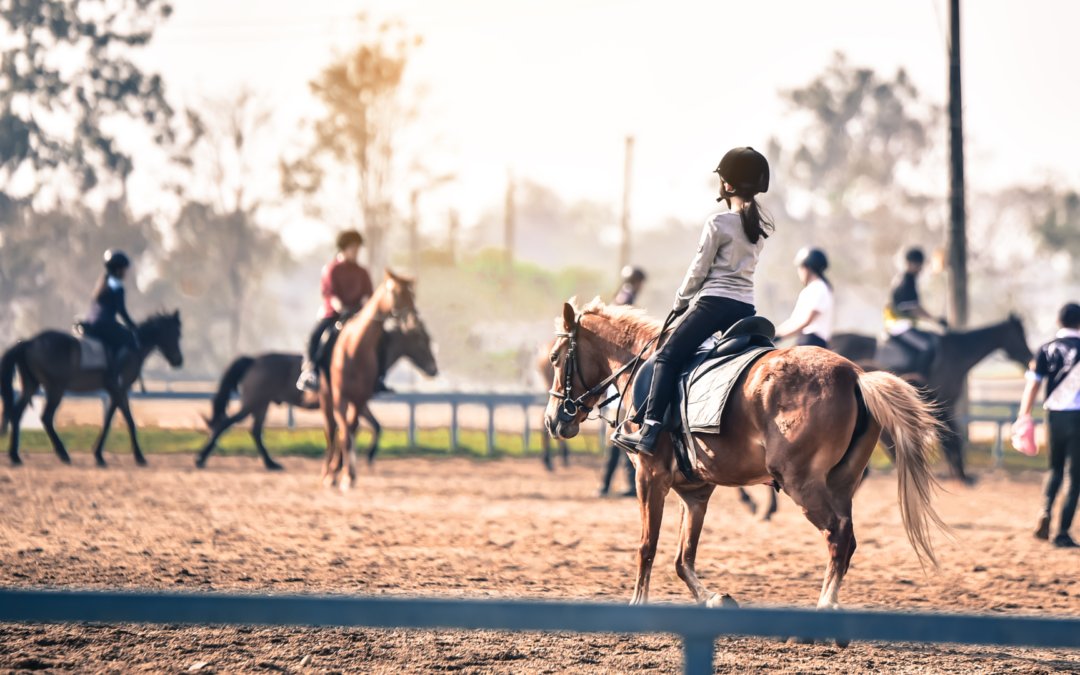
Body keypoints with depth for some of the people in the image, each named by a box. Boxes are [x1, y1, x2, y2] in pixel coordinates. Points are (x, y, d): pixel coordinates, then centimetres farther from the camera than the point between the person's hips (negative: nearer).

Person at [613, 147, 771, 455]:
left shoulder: (718, 224, -9)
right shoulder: (761, 226, 12)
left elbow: (699, 271, -4)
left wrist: (681, 301, 11)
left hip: (714, 303, -7)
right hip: (746, 308, 7)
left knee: (668, 357, -6)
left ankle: (650, 430, -17)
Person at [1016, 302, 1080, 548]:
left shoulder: (1046, 350, 4)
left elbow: (1032, 385, -2)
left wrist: (1024, 417, 0)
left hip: (1054, 416, 3)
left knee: (1055, 468, 21)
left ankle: (1045, 510, -5)